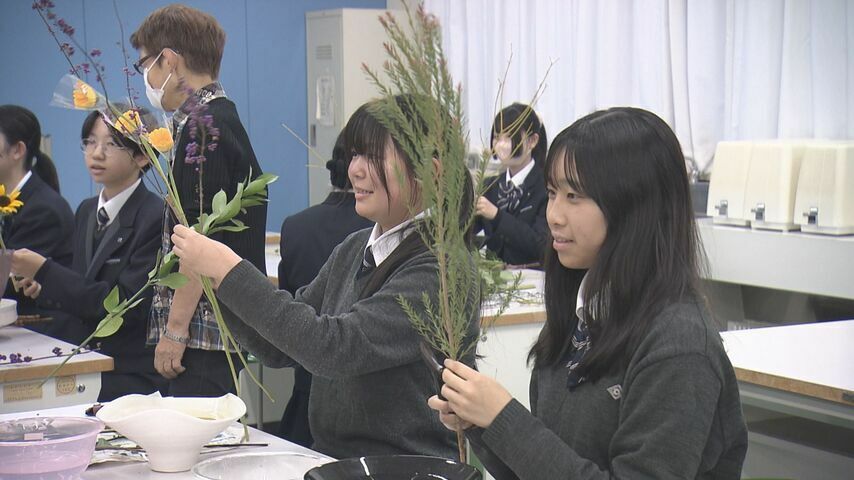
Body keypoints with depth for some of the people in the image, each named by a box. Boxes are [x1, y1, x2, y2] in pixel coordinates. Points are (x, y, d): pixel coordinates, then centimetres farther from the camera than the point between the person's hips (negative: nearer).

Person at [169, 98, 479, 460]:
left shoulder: (440, 267, -14)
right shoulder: (353, 250, 10)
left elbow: (335, 349, -23)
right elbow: (278, 348, 12)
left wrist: (230, 270, -20)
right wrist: (211, 278, -3)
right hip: (330, 459, 7)